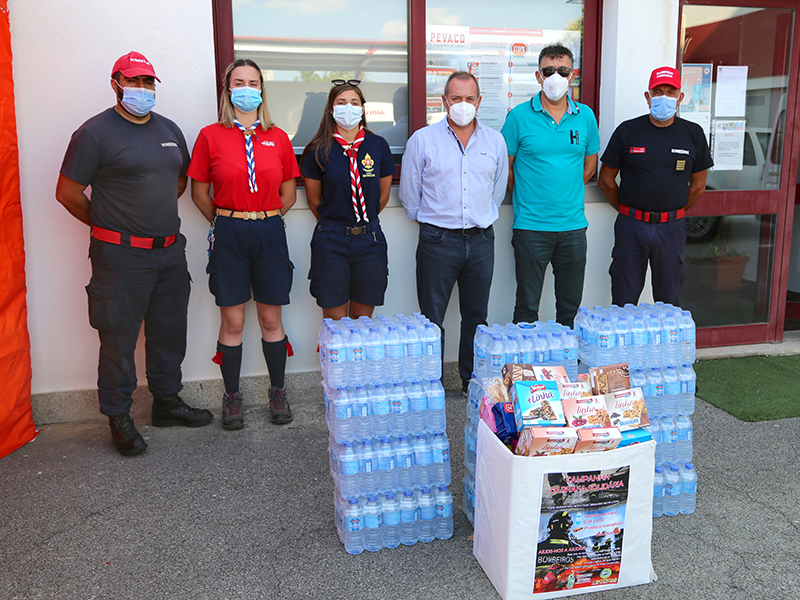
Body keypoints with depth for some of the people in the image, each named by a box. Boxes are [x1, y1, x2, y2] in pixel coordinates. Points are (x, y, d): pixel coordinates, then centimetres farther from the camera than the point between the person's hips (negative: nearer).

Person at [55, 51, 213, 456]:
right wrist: (110, 226, 2)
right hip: (121, 256, -6)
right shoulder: (96, 132, -8)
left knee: (169, 333, 15)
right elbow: (68, 193, -7)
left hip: (170, 252, 6)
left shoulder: (169, 130, 12)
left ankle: (167, 402, 31)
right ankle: (118, 417, 16)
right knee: (118, 340, 2)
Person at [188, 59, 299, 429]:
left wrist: (266, 219, 8)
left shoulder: (277, 138, 6)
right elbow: (200, 193, 7)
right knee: (232, 321, 4)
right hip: (228, 234, -1)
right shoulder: (211, 136, 1)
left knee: (271, 318, 8)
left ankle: (278, 393, 23)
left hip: (269, 233, 1)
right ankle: (232, 397, 19)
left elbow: (289, 192, 13)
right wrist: (225, 222, 7)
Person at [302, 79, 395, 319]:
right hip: (330, 241, -1)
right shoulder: (318, 150, -2)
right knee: (334, 320, 4)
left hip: (369, 239, 2)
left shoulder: (378, 146, 2)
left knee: (363, 317, 9)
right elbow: (314, 201, 8)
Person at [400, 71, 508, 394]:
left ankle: (473, 382, 24)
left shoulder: (495, 141, 8)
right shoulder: (422, 140, -1)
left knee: (476, 317, 11)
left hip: (480, 241, 3)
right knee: (431, 320, 3)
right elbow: (410, 192, 6)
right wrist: (428, 221, 10)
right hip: (437, 241, -3)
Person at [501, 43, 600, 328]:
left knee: (571, 308, 13)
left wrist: (567, 194, 11)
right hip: (530, 227, -3)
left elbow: (589, 165, 16)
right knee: (527, 309, 4)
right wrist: (527, 197, 3)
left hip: (573, 225, 3)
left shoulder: (585, 116, 5)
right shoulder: (519, 116, -4)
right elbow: (505, 168, 1)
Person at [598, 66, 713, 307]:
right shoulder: (627, 131, -1)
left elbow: (698, 183, 13)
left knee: (668, 302, 10)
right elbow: (606, 179, 5)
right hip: (631, 226, -1)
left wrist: (674, 212, 12)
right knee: (624, 302, 4)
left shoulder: (693, 134, 4)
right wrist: (628, 210, 8)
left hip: (672, 228, 1)